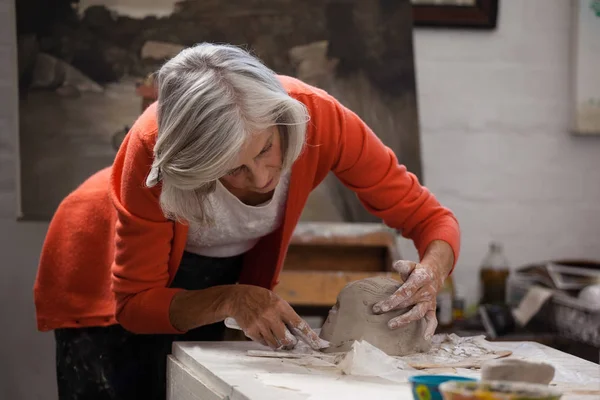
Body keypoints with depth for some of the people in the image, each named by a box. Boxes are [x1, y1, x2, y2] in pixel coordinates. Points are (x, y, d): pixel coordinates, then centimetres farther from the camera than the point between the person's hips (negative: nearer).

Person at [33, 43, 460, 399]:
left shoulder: (318, 119, -31)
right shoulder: (154, 149, -36)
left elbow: (432, 218, -21)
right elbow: (135, 303, -26)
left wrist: (431, 274, -42)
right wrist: (230, 300, -41)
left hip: (214, 274, 3)